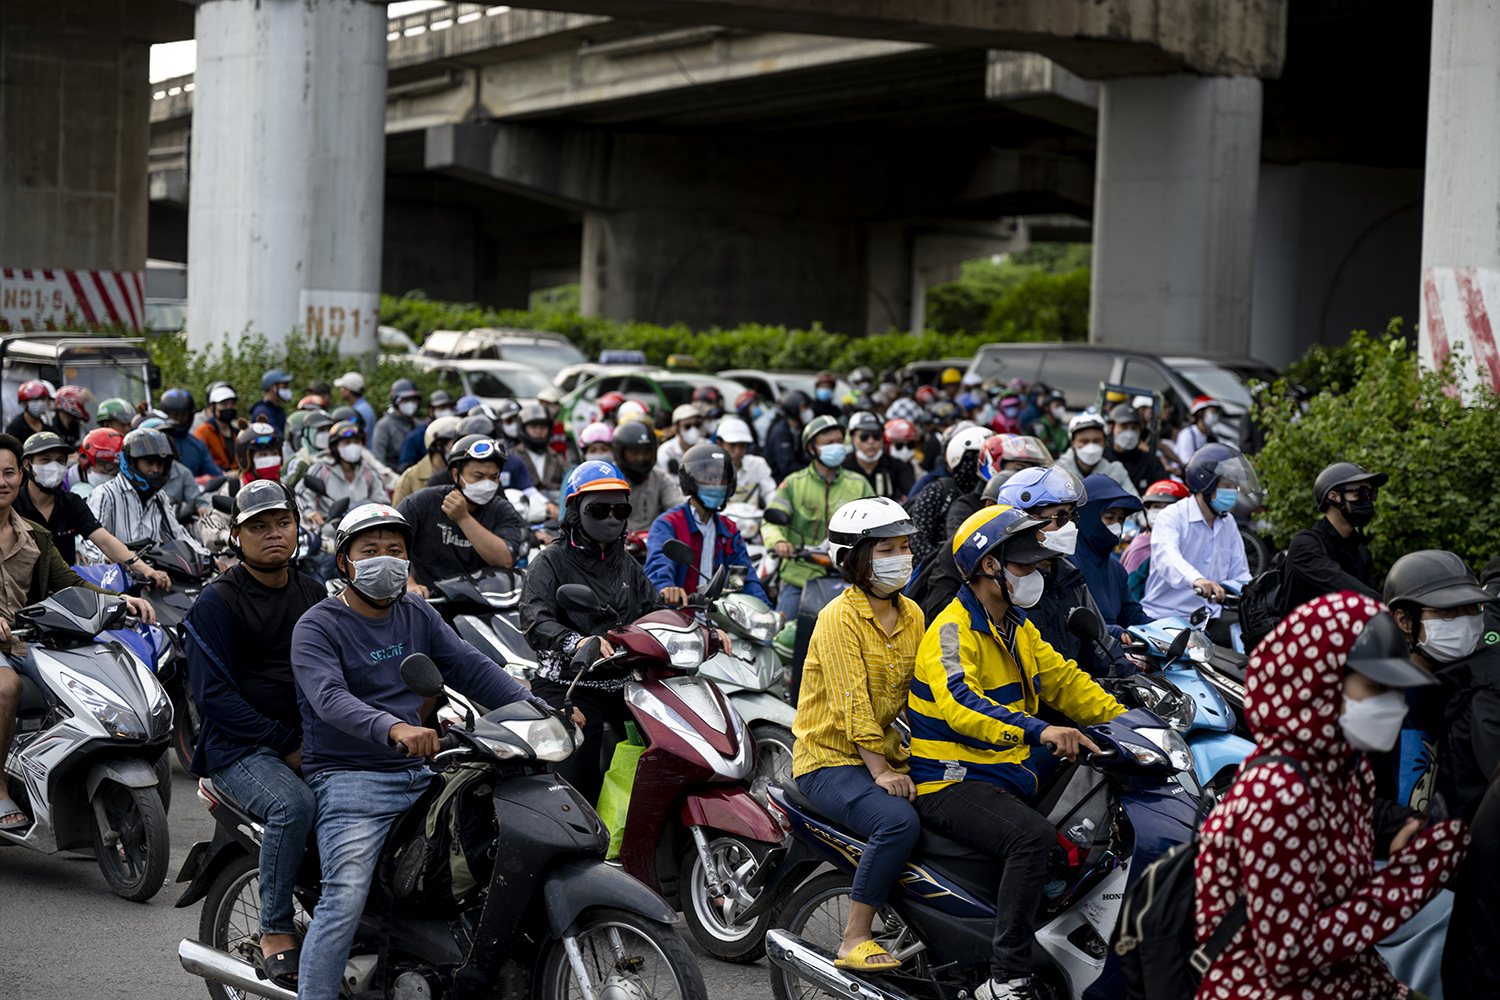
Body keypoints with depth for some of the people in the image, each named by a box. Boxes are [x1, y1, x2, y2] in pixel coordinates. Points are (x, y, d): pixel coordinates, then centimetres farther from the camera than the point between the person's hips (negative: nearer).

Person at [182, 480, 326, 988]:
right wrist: (286, 745, -16)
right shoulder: (216, 601, -4)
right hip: (238, 747, -5)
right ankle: (275, 932, -21)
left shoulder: (313, 593, 16)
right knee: (294, 804, -35)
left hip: (310, 740, 6)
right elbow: (213, 693, -11)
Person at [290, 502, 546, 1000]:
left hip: (417, 774, 7)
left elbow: (471, 668, 7)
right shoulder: (317, 627, -7)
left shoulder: (417, 614, 14)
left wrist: (536, 710, -8)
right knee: (345, 898, -22)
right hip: (348, 778, -7)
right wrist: (394, 728, -43)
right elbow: (330, 698, -24)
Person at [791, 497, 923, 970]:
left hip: (889, 756, 7)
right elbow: (851, 702, -18)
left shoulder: (911, 616, 12)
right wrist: (879, 772, -26)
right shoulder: (840, 616, -11)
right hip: (831, 758, -7)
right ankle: (854, 940, -23)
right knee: (899, 821, -32)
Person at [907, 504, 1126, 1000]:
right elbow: (959, 702, -33)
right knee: (1033, 835, -33)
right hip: (951, 785, -9)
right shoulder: (952, 632, -16)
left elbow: (1061, 680, 20)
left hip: (1009, 772, 9)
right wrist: (1037, 731, -47)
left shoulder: (1018, 628, 16)